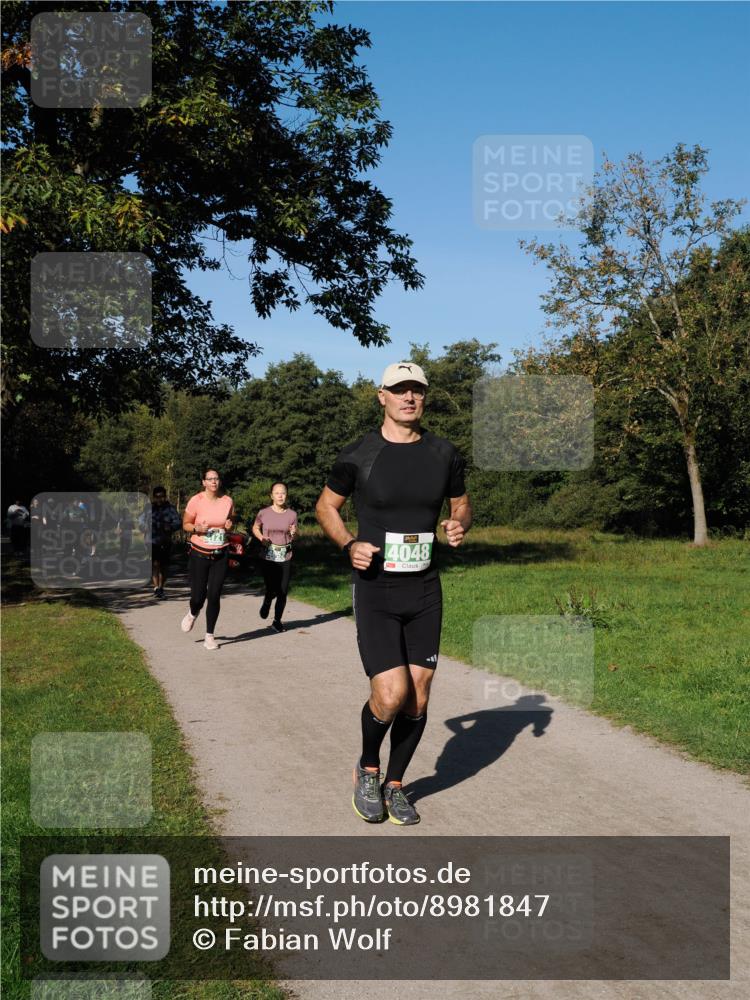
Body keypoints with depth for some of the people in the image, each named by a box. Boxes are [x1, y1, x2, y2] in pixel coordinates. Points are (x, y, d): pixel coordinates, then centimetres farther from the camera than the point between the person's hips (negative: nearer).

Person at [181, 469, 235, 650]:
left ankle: (209, 636, 11)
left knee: (214, 596, -2)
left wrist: (230, 525, -7)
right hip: (199, 555, -2)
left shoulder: (227, 501, 1)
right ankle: (193, 614, 37)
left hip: (220, 555, 2)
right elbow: (185, 524, 0)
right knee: (198, 596, -1)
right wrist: (197, 529, -20)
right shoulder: (196, 501, -8)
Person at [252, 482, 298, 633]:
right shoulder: (263, 513, -4)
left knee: (283, 592, 1)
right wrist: (262, 538, -5)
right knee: (272, 590, -4)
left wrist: (293, 534, -13)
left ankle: (277, 621, 21)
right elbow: (255, 528, 14)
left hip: (285, 558, 2)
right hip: (268, 557, -1)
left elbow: (293, 538, 10)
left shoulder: (292, 514, 0)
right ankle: (266, 603, 33)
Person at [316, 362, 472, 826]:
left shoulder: (444, 453, 3)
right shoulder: (358, 455, -6)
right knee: (391, 695, -14)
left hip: (425, 593, 4)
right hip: (375, 590, -4)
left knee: (418, 698, 6)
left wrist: (460, 525, -6)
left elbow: (462, 503, 17)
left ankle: (395, 784, 28)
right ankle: (367, 769, 17)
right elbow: (326, 506, 7)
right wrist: (348, 544, -11)